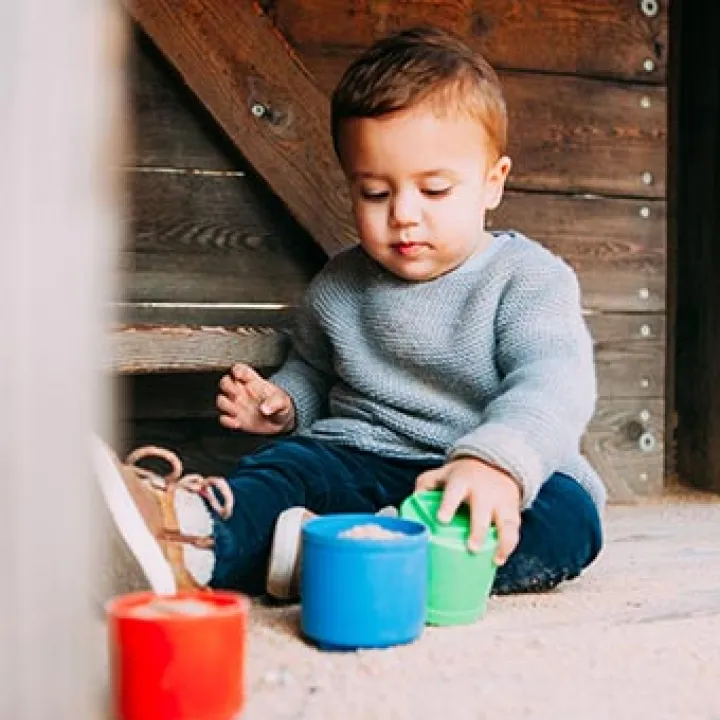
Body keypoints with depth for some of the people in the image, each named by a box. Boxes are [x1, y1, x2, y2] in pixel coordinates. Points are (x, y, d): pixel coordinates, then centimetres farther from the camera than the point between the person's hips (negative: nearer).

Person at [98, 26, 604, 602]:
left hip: (505, 474, -2)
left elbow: (554, 384, -21)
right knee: (289, 465, -26)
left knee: (569, 517, -32)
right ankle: (192, 537, -57)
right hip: (357, 463, 3)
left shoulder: (529, 279, -5)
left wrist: (496, 461, -42)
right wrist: (284, 402, 3)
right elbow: (313, 370, 28)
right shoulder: (339, 286, 11)